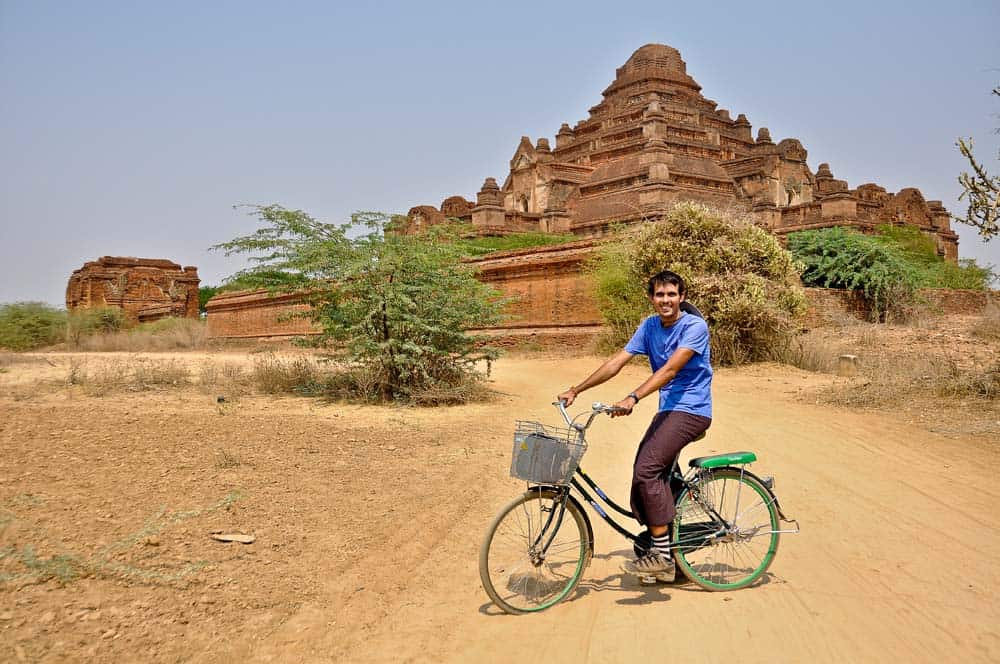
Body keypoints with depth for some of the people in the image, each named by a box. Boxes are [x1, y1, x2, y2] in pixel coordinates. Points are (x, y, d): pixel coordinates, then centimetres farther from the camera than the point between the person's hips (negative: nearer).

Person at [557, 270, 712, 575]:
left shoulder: (695, 326, -14)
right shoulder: (650, 326, 6)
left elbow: (670, 369, -26)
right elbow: (617, 361, 3)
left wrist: (633, 398, -38)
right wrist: (575, 390, -2)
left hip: (691, 410, -7)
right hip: (667, 410, 7)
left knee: (647, 469, -20)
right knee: (650, 474, 3)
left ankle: (662, 553, -12)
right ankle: (659, 547, 18)